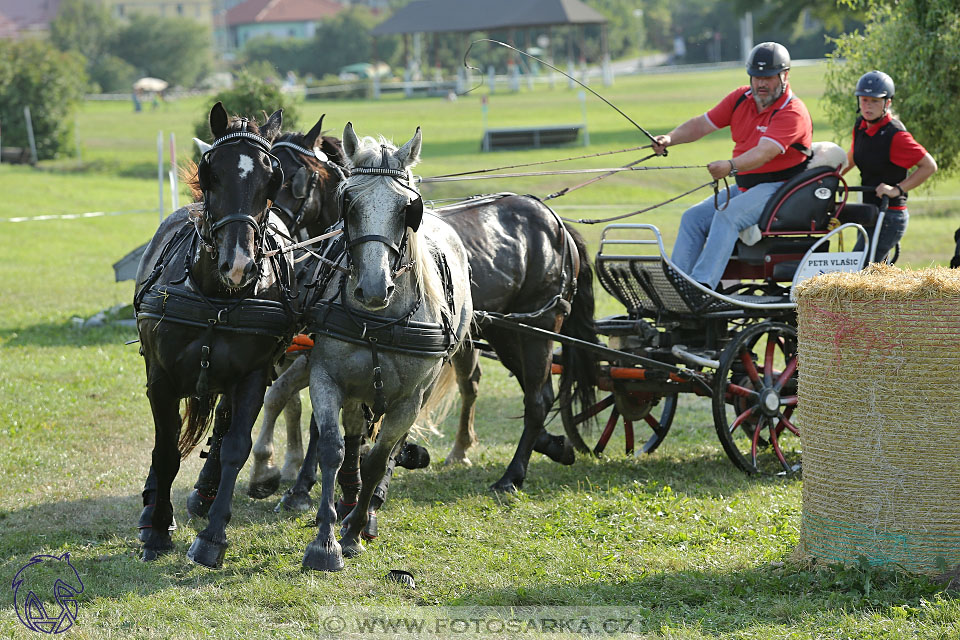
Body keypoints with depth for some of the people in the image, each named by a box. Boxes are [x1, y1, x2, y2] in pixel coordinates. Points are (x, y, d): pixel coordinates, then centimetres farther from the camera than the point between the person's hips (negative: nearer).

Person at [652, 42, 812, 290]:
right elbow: (703, 123, 6)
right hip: (744, 186, 8)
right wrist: (670, 139, -12)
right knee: (693, 218, -7)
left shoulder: (792, 112, -15)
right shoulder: (740, 99, 7)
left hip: (779, 187, -8)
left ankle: (702, 284, -42)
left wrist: (731, 166, -46)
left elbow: (764, 153, -29)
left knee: (728, 214, -31)